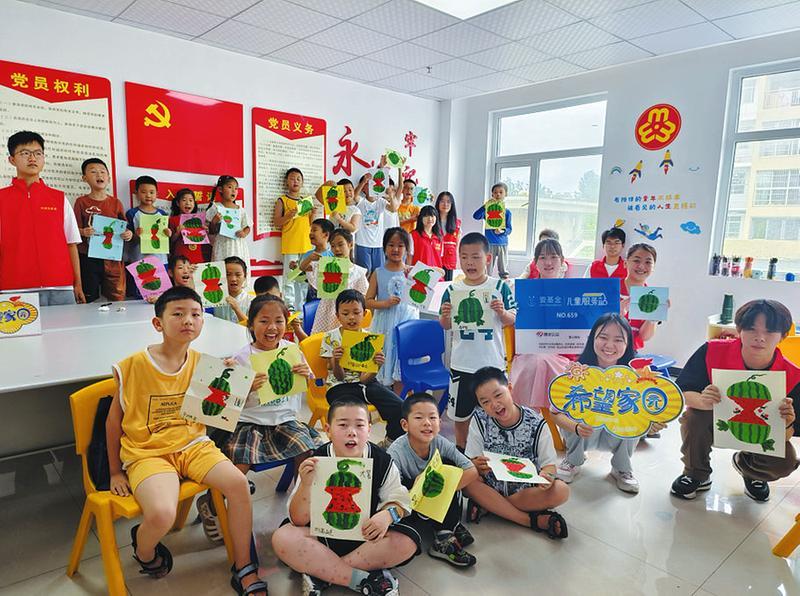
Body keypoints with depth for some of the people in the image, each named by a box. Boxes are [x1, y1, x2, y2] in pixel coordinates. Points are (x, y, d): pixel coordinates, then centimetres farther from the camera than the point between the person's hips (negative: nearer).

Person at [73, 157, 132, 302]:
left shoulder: (116, 203, 7)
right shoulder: (81, 202, 2)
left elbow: (124, 228, 11)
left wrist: (128, 234, -11)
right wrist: (83, 232, -20)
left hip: (113, 258, 1)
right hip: (88, 258, -1)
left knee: (117, 299, 2)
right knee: (88, 301, 6)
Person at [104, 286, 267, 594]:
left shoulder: (202, 363, 0)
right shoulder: (133, 366, -11)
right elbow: (114, 421, 1)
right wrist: (116, 473, 8)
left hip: (192, 444, 4)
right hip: (147, 452, -3)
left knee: (238, 482, -20)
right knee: (162, 515, -28)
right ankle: (143, 549, 14)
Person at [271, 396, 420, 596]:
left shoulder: (382, 461, -11)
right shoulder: (316, 462, -14)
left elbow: (399, 501, -4)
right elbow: (298, 521, -13)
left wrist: (388, 514, -27)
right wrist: (305, 485, -32)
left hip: (367, 534, 1)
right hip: (324, 533, 0)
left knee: (408, 542, -27)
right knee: (282, 539, -28)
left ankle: (321, 574, -19)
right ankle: (364, 580, -22)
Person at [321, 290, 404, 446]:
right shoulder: (330, 338, -5)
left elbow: (364, 379, -8)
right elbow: (340, 377, -8)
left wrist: (377, 366, -29)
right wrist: (336, 361, -29)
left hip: (364, 382, 3)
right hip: (340, 386, -2)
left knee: (399, 408, -18)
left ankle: (390, 442, 9)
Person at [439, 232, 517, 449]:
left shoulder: (499, 287, -5)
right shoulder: (453, 290, -1)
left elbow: (512, 320, 0)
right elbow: (445, 326, 5)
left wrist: (503, 313, -21)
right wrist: (445, 315, -16)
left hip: (492, 362, -1)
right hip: (462, 364, 1)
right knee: (460, 414, 15)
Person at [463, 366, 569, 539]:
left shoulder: (536, 424, -11)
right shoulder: (479, 421, -8)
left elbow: (549, 465, -7)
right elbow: (470, 462, -8)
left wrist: (546, 476, -30)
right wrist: (477, 465, -32)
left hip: (527, 490, 0)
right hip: (490, 487, 1)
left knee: (561, 491, -28)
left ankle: (486, 506, -20)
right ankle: (534, 520, -23)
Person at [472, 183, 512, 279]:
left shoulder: (507, 212, 3)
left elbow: (509, 229, 0)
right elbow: (476, 216, -15)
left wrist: (502, 231, -22)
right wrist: (485, 205, -23)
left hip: (503, 244, 1)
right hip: (490, 244, -1)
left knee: (503, 270, 8)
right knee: (487, 270, 5)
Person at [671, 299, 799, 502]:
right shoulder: (712, 352, -27)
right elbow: (680, 391, -24)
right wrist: (702, 401, -47)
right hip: (714, 420, -1)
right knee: (693, 415, -33)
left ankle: (745, 465, 16)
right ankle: (696, 475, -4)